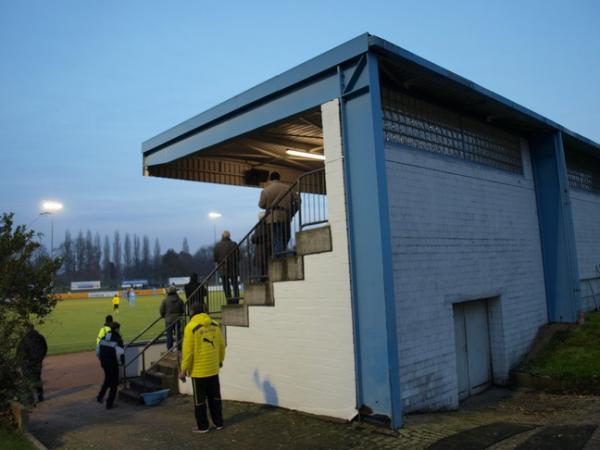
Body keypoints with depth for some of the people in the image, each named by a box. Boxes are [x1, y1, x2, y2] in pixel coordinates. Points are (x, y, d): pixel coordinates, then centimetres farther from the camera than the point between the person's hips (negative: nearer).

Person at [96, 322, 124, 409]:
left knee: (108, 379, 29)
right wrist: (122, 361, -3)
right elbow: (120, 353, -21)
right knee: (114, 383, 8)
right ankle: (109, 404, 13)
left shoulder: (103, 338, 5)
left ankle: (100, 396, 23)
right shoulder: (118, 339, -16)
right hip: (113, 364, -6)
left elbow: (98, 350, 11)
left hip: (103, 362, 7)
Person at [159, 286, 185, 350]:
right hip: (178, 320, 2)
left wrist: (163, 316, 16)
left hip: (169, 320, -2)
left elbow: (162, 310, -3)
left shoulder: (165, 300, -8)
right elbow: (183, 310, 5)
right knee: (178, 334, 11)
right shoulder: (179, 300, 0)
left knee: (169, 335, 3)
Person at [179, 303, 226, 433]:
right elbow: (221, 345, 9)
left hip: (198, 370, -5)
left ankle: (202, 426, 15)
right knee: (215, 396, 16)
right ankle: (218, 422, 24)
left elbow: (188, 351, -16)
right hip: (213, 368, 5)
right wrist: (220, 360, 25)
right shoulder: (215, 325, 1)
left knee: (200, 399, 8)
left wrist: (184, 369, -8)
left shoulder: (191, 327, -15)